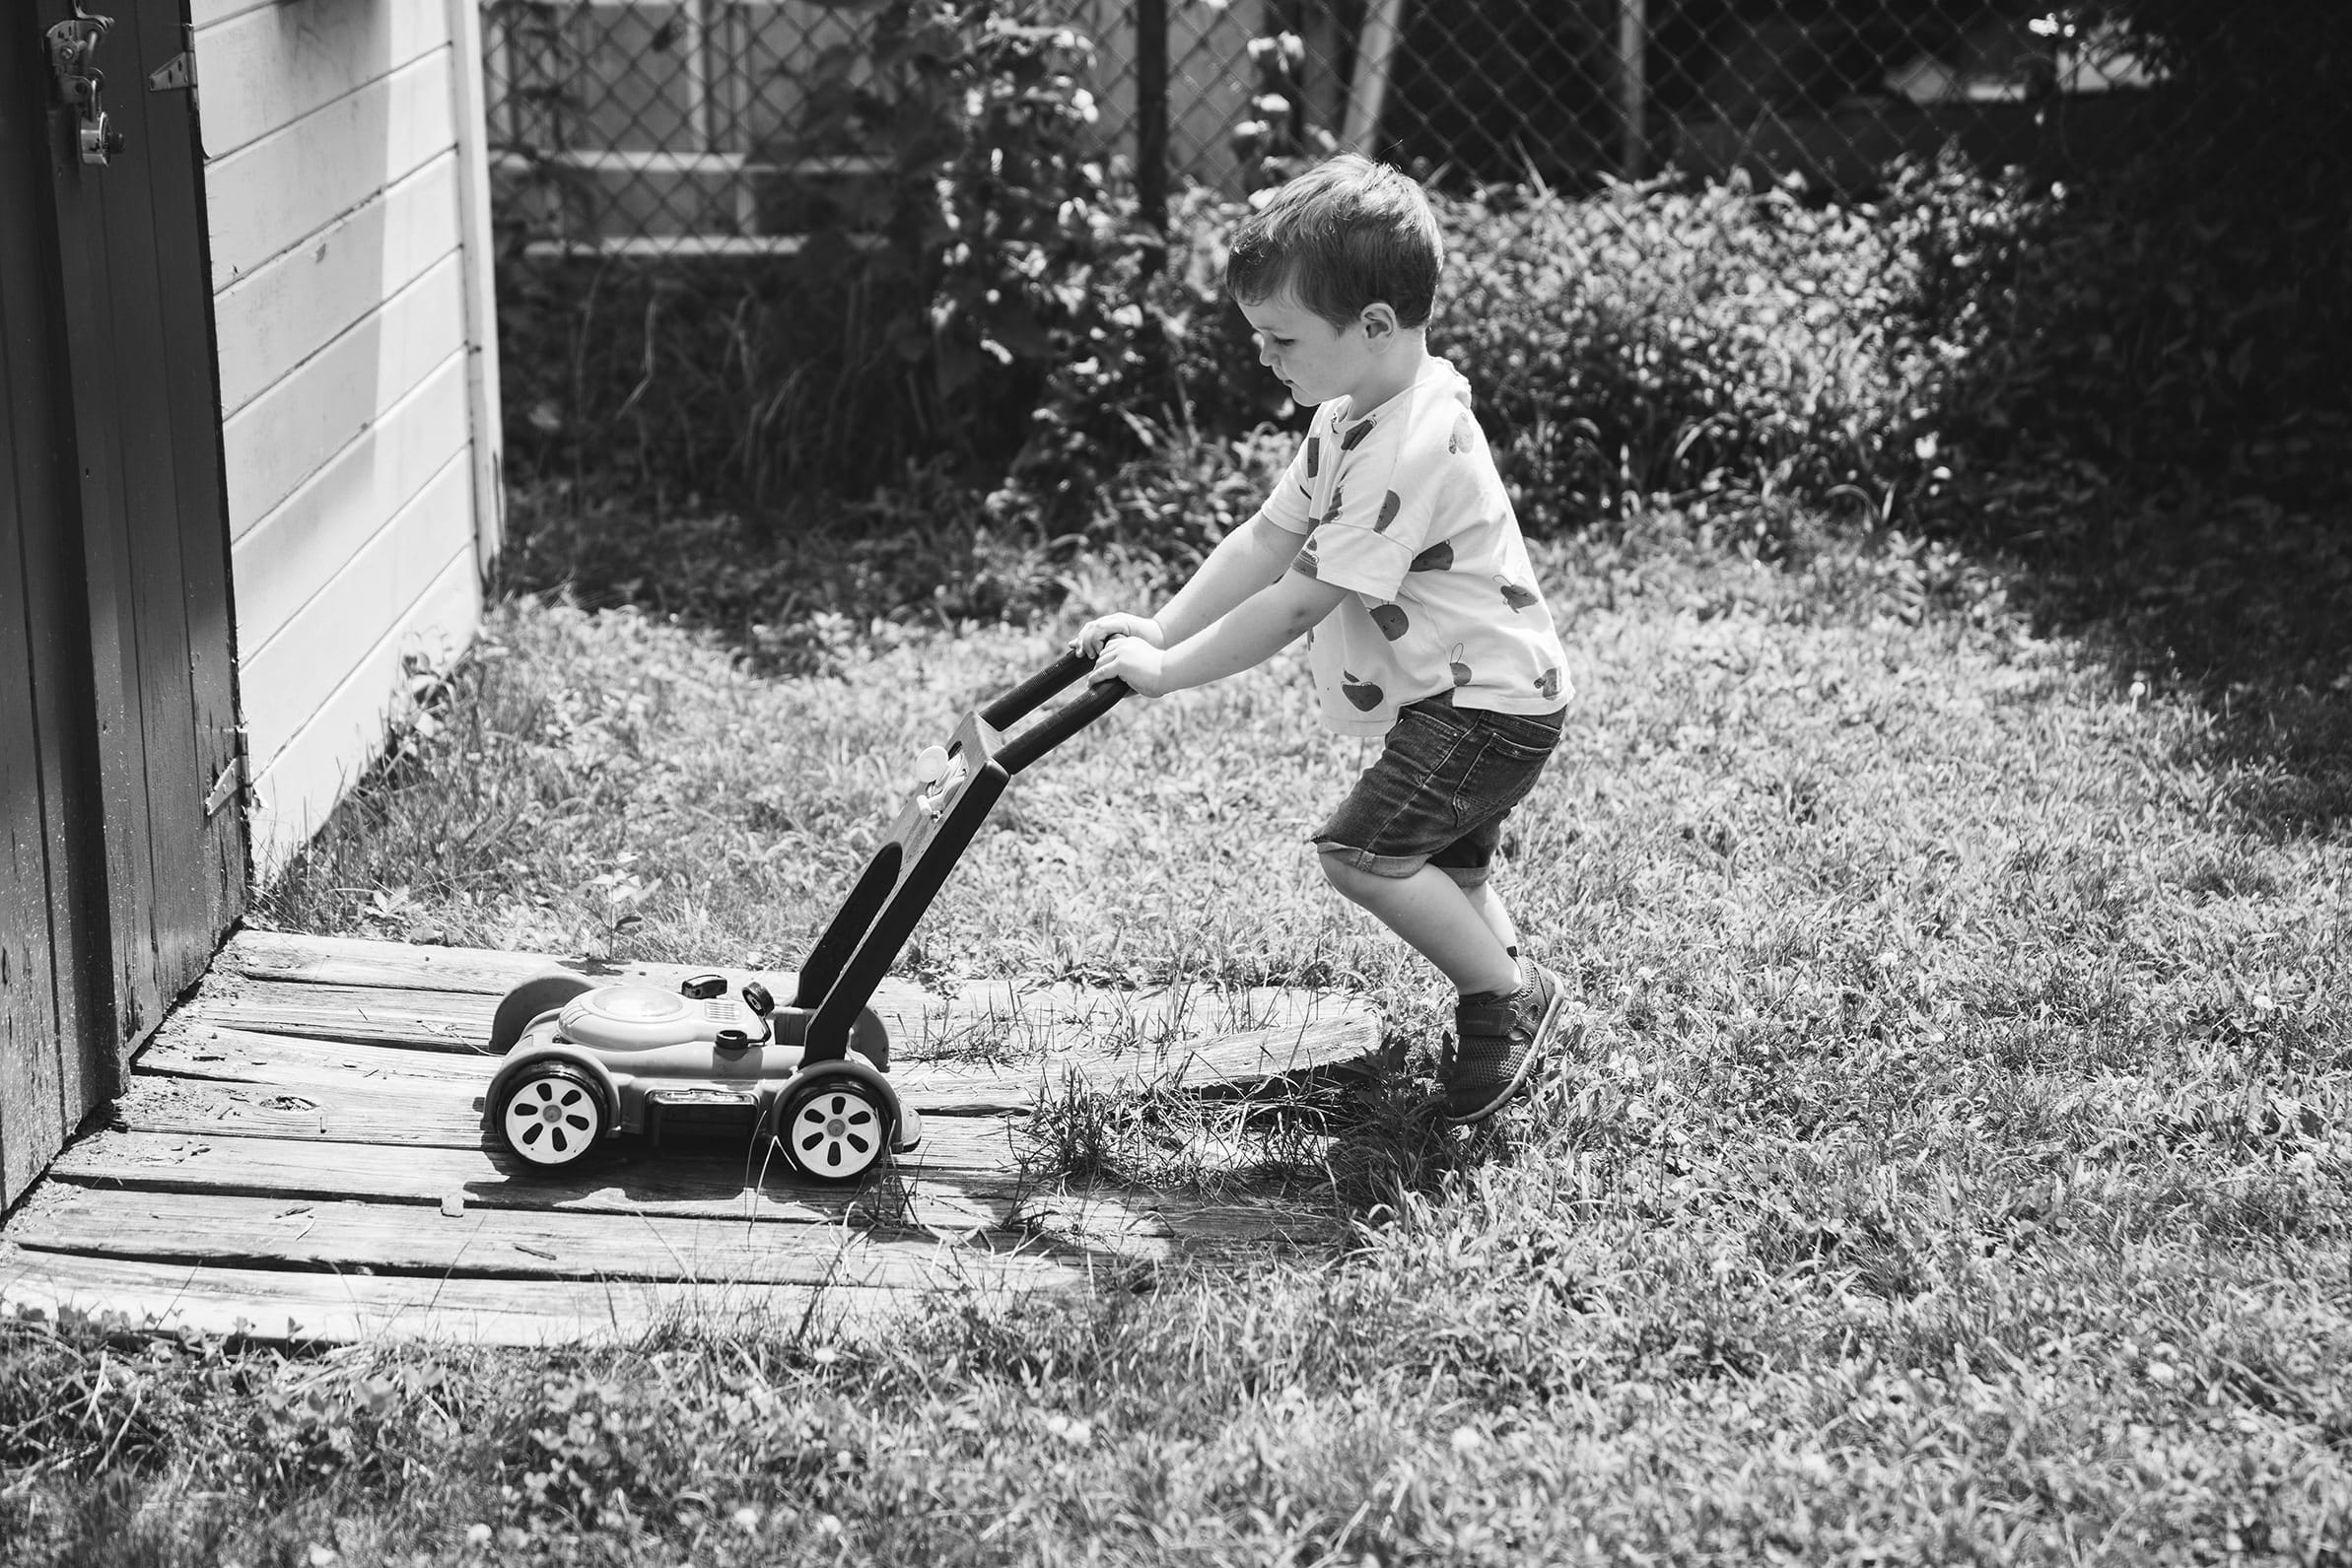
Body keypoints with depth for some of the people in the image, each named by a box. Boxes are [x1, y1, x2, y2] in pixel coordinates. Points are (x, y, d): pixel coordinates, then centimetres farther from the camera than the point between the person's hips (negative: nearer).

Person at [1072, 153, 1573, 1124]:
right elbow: (1266, 541, 8)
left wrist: (1170, 670, -21)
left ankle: (1514, 999, -5)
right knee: (1448, 879, 18)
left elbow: (1301, 601, -27)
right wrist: (1158, 630, -1)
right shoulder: (1350, 418, 4)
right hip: (1459, 696, 11)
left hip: (1491, 704, -11)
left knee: (1361, 851, -18)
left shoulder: (1414, 447, -28)